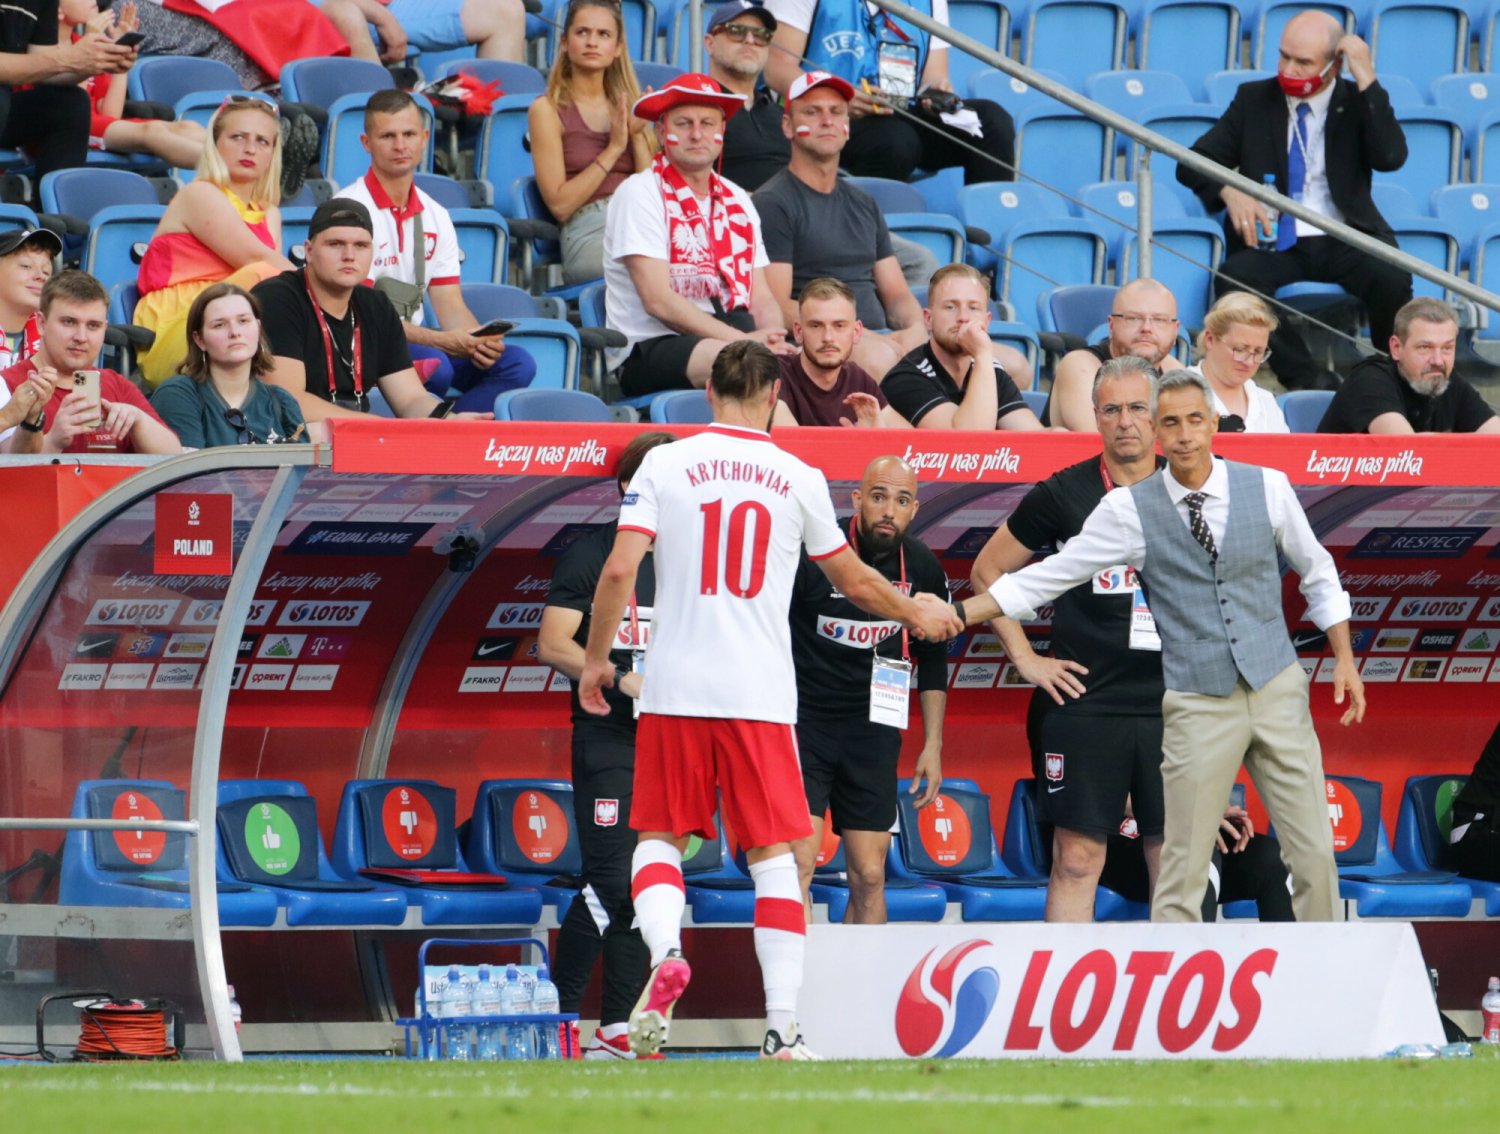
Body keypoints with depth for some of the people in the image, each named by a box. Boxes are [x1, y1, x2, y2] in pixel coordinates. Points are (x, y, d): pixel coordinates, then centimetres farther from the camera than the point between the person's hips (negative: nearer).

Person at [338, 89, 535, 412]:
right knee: (435, 367, -35)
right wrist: (441, 340, -25)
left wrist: (479, 341, -15)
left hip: (416, 339, 7)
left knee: (516, 363, -12)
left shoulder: (435, 216, 12)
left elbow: (450, 305, 8)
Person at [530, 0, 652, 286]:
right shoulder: (547, 110, 7)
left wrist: (638, 136, 0)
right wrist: (613, 149, -4)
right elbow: (559, 204, -3)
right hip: (588, 233, -5)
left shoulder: (627, 105, 21)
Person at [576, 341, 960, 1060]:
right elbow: (854, 581, 16)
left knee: (659, 838, 11)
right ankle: (783, 1030, -2)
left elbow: (620, 568, -6)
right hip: (761, 696, 0)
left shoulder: (665, 464, 1)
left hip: (675, 690, 0)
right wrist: (919, 614, 35)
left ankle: (665, 955, -18)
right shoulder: (799, 480, 5)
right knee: (773, 857, 4)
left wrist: (596, 659, 7)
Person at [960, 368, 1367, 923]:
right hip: (1198, 705, -2)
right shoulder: (1130, 509, -4)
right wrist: (957, 615, -6)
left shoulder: (1267, 487, 1)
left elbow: (1318, 574, 13)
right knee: (1183, 874, -3)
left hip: (1278, 690, 2)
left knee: (1315, 855, 3)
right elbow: (1050, 575, 0)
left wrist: (1345, 660, 8)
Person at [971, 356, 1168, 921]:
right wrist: (1026, 658, 3)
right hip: (1084, 701, -2)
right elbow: (987, 570, 10)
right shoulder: (1065, 493, 0)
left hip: (1171, 705, 2)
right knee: (1077, 859, -1)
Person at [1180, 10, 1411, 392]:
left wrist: (1367, 80, -12)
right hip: (1273, 242, 1)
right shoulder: (1254, 100, 11)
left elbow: (1390, 157, -11)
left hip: (1343, 239, -1)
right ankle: (1304, 376, -25)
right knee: (1234, 278, -33)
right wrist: (1229, 191, -13)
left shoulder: (1357, 103, 7)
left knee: (1391, 278, -33)